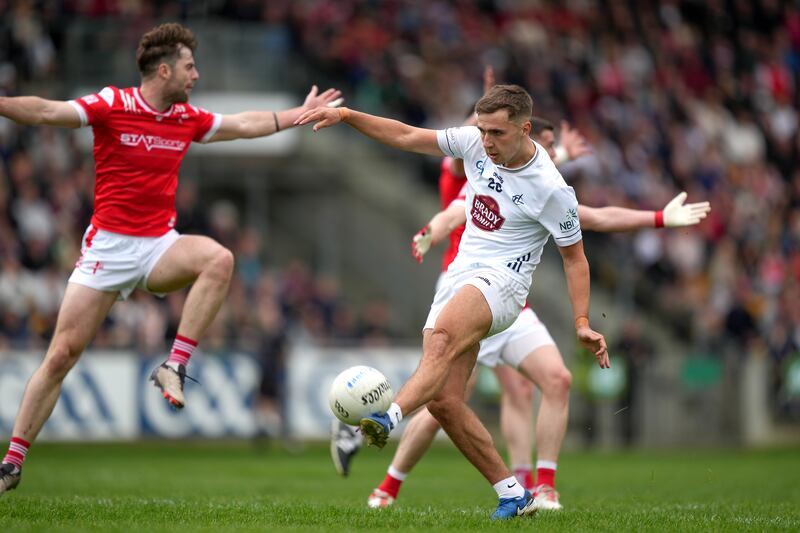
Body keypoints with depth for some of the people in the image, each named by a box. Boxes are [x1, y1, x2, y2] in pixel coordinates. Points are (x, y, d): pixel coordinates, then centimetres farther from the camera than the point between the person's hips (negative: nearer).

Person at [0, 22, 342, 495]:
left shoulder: (188, 118, 8)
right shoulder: (112, 106, -8)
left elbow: (246, 124, 23)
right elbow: (45, 112, -17)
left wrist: (300, 113, 28)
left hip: (159, 244, 4)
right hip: (108, 244, -4)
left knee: (219, 259, -28)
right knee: (61, 354, -6)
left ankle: (175, 367, -21)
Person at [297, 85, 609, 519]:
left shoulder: (551, 189, -10)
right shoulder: (475, 143, 4)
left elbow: (574, 257, 0)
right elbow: (407, 137, 11)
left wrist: (582, 324, -8)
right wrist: (345, 115, 2)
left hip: (501, 280, -7)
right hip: (459, 275, 7)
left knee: (443, 338, -38)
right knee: (442, 400, -5)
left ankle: (388, 418, -59)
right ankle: (513, 495, 4)